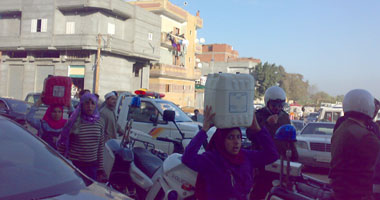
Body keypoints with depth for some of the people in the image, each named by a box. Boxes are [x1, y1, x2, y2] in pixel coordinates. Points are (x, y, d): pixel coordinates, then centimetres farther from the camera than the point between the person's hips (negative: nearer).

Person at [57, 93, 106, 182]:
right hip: (74, 165, -4)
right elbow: (62, 145, -3)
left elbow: (101, 148, 10)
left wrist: (100, 169, 10)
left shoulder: (99, 124, 4)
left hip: (92, 166, 4)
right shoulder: (74, 123, -8)